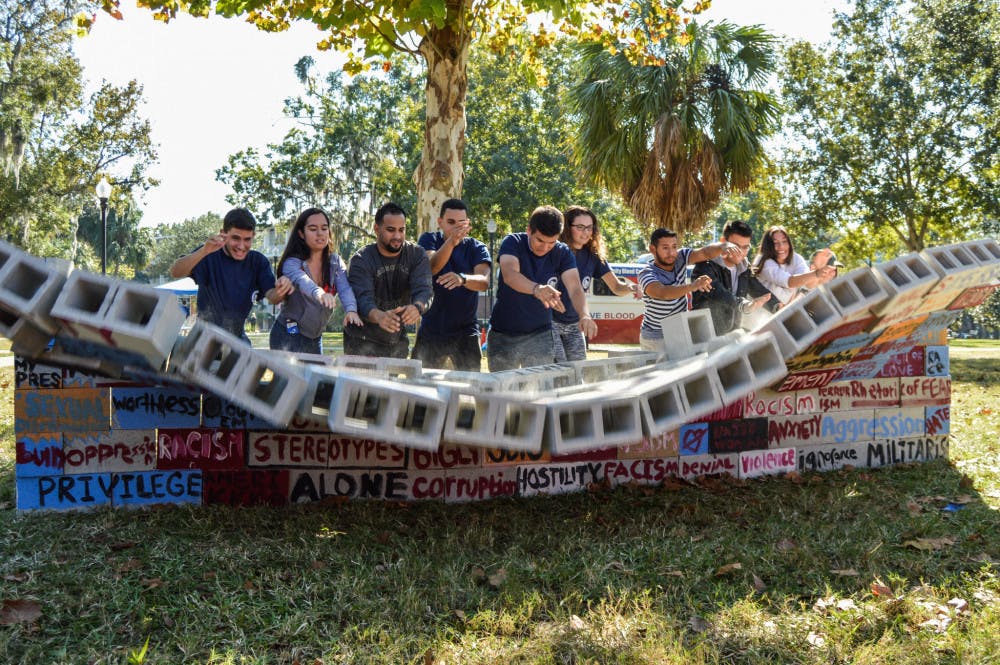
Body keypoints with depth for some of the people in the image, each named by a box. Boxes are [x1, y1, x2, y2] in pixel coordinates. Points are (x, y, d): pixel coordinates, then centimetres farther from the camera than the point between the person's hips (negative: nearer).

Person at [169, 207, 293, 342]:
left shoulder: (258, 261, -4)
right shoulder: (209, 256, -13)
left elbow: (272, 297, -14)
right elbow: (175, 273, -28)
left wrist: (280, 291, -40)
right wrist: (204, 251, -45)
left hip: (237, 338, 3)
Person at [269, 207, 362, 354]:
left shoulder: (335, 262, 1)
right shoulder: (292, 263, -13)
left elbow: (345, 288, -17)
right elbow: (302, 281, -35)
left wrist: (351, 310, -39)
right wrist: (319, 293, -58)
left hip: (315, 337, 5)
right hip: (288, 336, -4)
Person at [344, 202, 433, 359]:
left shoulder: (417, 255, -5)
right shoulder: (361, 260, -13)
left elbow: (424, 289, -20)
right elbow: (363, 299, -26)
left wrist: (417, 307, -44)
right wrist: (379, 316, -50)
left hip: (398, 341, 3)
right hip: (362, 342, -3)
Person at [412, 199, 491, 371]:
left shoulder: (477, 248, 1)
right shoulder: (429, 239, 3)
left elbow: (484, 281, -18)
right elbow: (430, 267, -19)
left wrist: (462, 278, -41)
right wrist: (451, 242, -36)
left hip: (465, 331, 0)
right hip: (431, 329, 0)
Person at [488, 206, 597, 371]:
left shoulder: (562, 253, -5)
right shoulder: (513, 243, -13)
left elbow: (575, 288, -19)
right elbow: (509, 275, -33)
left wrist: (584, 314, -41)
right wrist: (537, 289, -54)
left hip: (540, 335, 2)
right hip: (503, 334, -1)